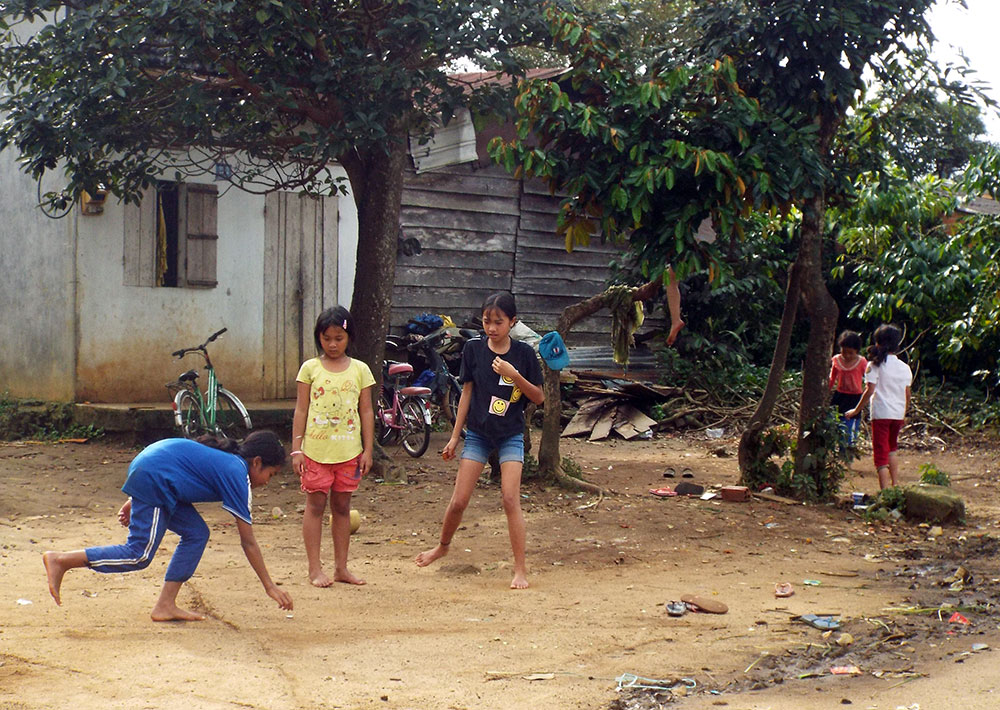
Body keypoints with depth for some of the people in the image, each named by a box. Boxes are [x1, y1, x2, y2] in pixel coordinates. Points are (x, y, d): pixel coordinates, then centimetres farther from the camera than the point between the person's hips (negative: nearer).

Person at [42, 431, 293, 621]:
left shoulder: (224, 459, 17)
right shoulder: (237, 475, -8)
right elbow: (248, 542, -8)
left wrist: (133, 502, 22)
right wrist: (270, 587, -3)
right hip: (152, 480, -10)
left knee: (196, 534, 10)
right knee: (139, 556, -6)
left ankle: (166, 605, 10)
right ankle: (61, 561, -6)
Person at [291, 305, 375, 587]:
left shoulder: (360, 370, 5)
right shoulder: (310, 368, 1)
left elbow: (366, 412, 7)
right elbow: (301, 410, 2)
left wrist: (367, 450, 2)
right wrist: (296, 448, -3)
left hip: (348, 451, 2)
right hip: (316, 449, -2)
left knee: (342, 506, 9)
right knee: (315, 505, 1)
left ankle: (341, 567, 16)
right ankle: (315, 568, 6)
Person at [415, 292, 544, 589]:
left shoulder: (523, 353, -7)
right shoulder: (474, 349, -3)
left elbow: (539, 397, -5)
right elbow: (467, 392, 3)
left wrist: (514, 375, -21)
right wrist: (455, 436, 4)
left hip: (511, 434, -2)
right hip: (478, 433, 2)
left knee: (510, 499, -12)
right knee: (458, 501, 3)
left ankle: (520, 568, -5)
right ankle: (442, 546, 31)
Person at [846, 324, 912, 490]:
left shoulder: (875, 365, -8)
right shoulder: (904, 367, 7)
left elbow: (869, 390, -14)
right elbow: (907, 394, 11)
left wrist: (856, 411, -6)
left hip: (881, 413, -5)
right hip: (898, 414, 5)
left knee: (881, 453, -3)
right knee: (892, 448, 25)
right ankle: (895, 484, 22)